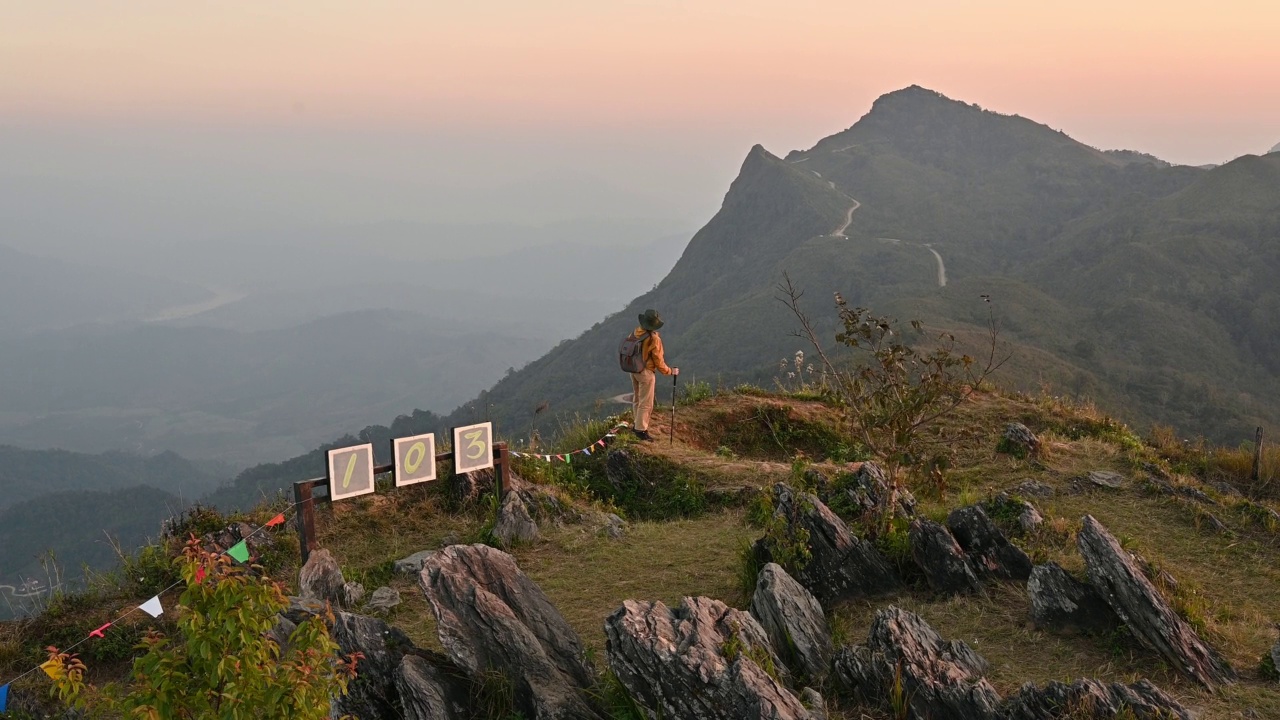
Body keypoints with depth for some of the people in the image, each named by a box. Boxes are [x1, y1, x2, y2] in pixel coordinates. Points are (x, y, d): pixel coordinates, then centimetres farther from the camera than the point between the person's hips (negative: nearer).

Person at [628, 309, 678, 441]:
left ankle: (638, 424, 32)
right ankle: (641, 429, 6)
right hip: (646, 372, -7)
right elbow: (659, 362, -15)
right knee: (646, 403, 3)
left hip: (634, 370, 7)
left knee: (637, 399, 21)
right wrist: (671, 371, 0)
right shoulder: (654, 339, -22)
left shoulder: (635, 333, -3)